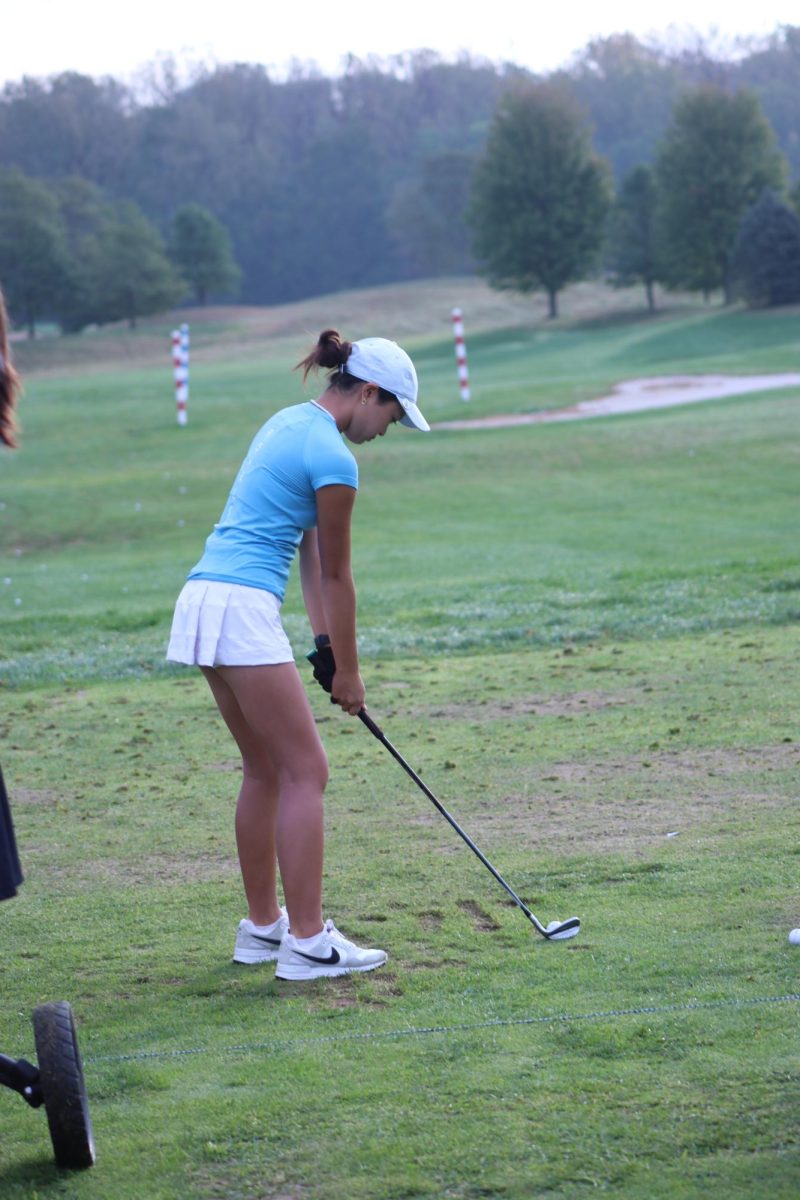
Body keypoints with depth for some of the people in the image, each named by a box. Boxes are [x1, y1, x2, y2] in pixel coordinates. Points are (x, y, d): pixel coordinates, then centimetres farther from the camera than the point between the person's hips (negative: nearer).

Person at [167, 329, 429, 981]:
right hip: (243, 609, -10)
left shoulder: (289, 421, 18)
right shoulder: (332, 456, -11)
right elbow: (336, 574, -2)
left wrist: (325, 640, 18)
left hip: (205, 598, 10)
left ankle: (263, 925, 23)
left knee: (266, 769, 17)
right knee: (306, 772, -5)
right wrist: (348, 670, 8)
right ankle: (307, 942, -5)